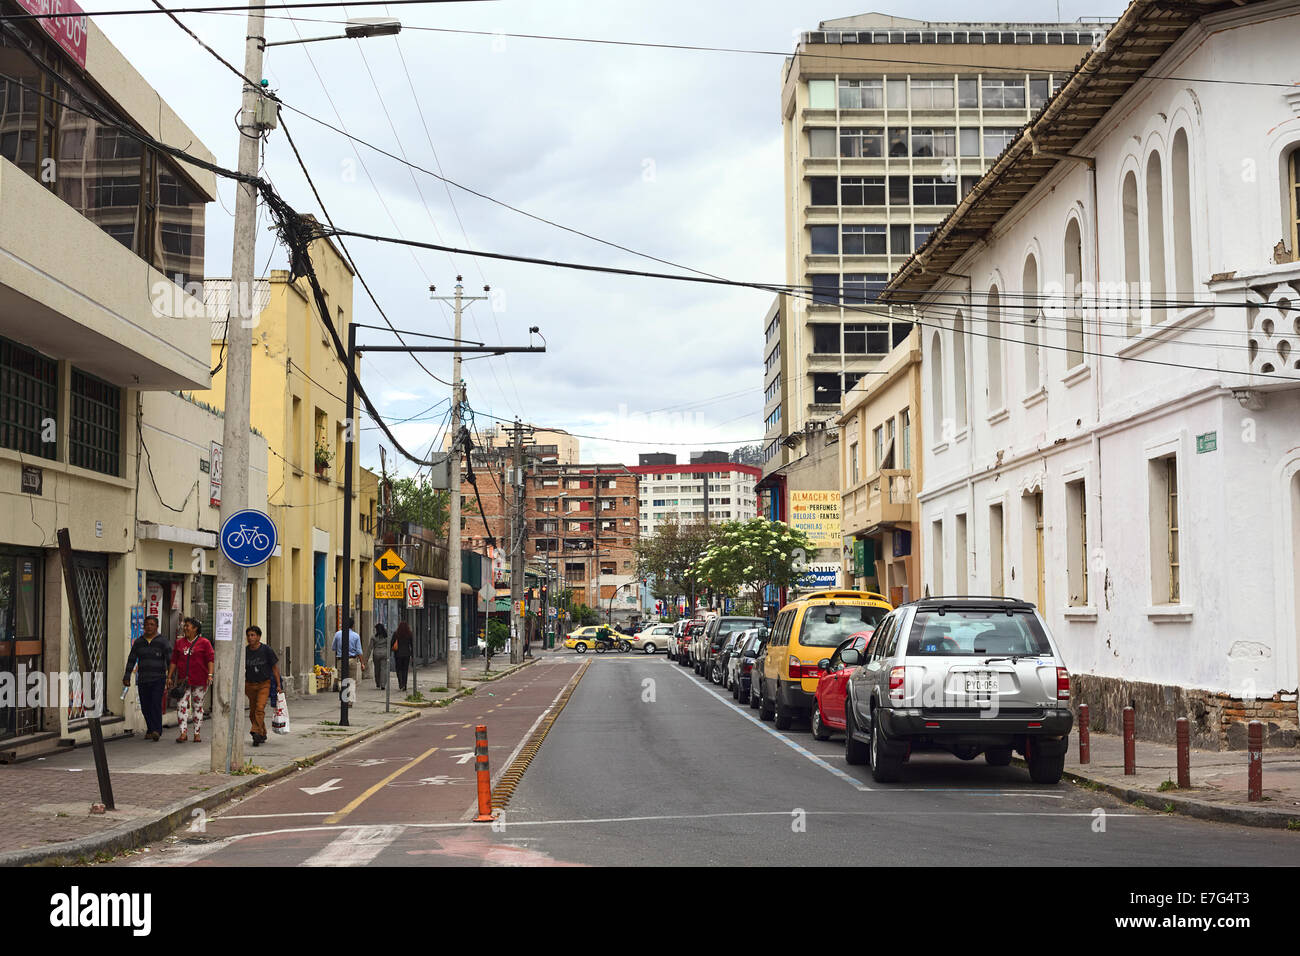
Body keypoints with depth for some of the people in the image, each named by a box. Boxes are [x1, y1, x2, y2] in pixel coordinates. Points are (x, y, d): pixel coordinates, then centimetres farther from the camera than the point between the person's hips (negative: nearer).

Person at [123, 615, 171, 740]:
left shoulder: (162, 641, -3)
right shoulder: (138, 642, 9)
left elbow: (170, 659, -9)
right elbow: (131, 660, 12)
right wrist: (127, 677, 7)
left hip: (158, 679, -4)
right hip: (143, 680, 4)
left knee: (156, 704, -16)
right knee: (145, 707, 5)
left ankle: (157, 731, -19)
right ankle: (150, 729, 20)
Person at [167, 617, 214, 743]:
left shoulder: (204, 642, 0)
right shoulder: (180, 643, 12)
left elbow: (210, 659, -5)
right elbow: (174, 661, 13)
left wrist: (210, 674, -17)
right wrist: (169, 677, 9)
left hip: (199, 681, -3)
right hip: (183, 680, 3)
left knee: (197, 706, 5)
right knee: (181, 704, -7)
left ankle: (197, 733, 12)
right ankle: (183, 733, -6)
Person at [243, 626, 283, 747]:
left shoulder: (266, 650, -7)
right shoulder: (245, 652, 1)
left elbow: (275, 667, -1)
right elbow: (242, 670, 11)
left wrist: (278, 684, -4)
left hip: (264, 684, -4)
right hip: (250, 685, 4)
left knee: (260, 708, -19)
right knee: (253, 712, 8)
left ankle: (256, 733, -23)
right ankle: (262, 735, 23)